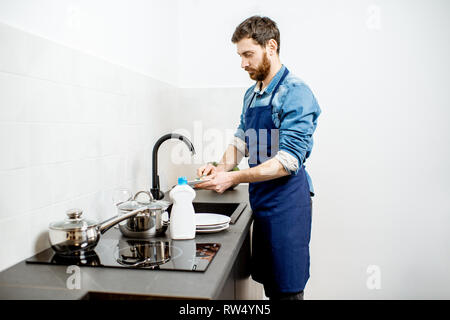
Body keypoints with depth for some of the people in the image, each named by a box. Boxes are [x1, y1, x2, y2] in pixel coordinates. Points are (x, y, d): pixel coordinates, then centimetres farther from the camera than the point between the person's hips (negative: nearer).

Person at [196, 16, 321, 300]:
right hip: (260, 198, 8)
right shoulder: (252, 94, 12)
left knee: (288, 289, 3)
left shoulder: (295, 93, -15)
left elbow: (288, 161, -21)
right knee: (268, 283, 19)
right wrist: (221, 167, -2)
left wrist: (233, 178, -24)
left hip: (287, 200, -8)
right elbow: (241, 140, 17)